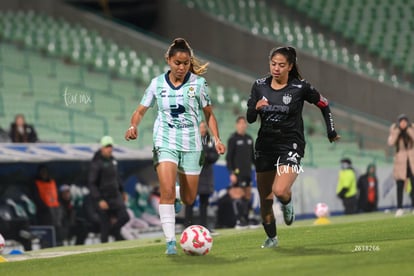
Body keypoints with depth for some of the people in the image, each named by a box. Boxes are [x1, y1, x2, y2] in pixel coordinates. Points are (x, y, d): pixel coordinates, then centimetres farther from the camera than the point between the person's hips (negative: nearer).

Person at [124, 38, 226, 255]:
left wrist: (216, 139, -3)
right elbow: (141, 110, 7)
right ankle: (170, 242, -18)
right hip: (165, 143, -1)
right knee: (167, 192, -21)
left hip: (191, 145, 1)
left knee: (188, 199, 4)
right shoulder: (157, 83, 0)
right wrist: (133, 126, -14)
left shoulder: (198, 83, -1)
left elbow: (208, 114, 8)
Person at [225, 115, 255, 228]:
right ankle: (239, 221, -6)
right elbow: (229, 157, -8)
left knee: (248, 196, 6)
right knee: (240, 196, -9)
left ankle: (246, 219, 9)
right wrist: (231, 173, -14)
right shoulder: (233, 139, -4)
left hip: (248, 172, 7)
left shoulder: (249, 138, 16)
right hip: (238, 172, -7)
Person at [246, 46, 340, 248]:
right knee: (265, 200, 7)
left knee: (280, 191, -25)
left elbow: (323, 104, 6)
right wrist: (256, 107, -19)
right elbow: (250, 118, 2)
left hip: (290, 146, -4)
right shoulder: (260, 86, 1)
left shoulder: (300, 87, -8)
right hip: (265, 146, 4)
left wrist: (331, 132, 8)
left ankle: (287, 204, 11)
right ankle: (271, 238, 28)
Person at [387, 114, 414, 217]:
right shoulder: (394, 130, 1)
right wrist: (398, 130, -15)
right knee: (400, 185, -5)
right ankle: (399, 208, -2)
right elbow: (391, 143, -14)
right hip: (400, 161, 0)